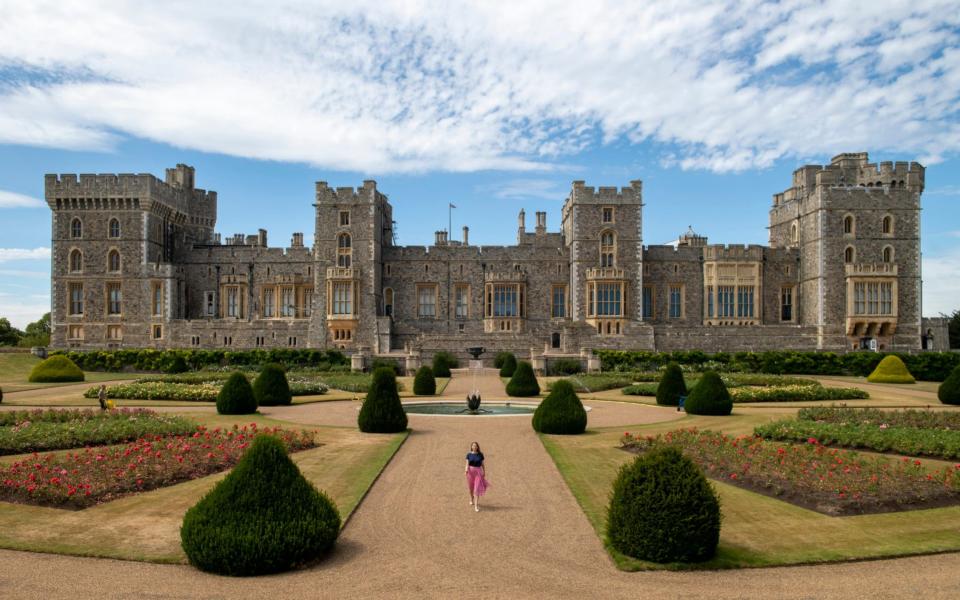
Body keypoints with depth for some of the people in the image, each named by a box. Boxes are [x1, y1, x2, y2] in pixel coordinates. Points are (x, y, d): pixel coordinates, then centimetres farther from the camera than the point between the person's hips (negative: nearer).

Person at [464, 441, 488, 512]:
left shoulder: (480, 454, 0)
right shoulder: (469, 454, 0)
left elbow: (482, 464, 6)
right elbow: (467, 463, -4)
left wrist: (484, 472, 9)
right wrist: (466, 469, -22)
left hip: (478, 472, -1)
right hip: (470, 471, 1)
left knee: (477, 489, -9)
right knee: (471, 487, 16)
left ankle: (476, 506, -10)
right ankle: (471, 499, 45)